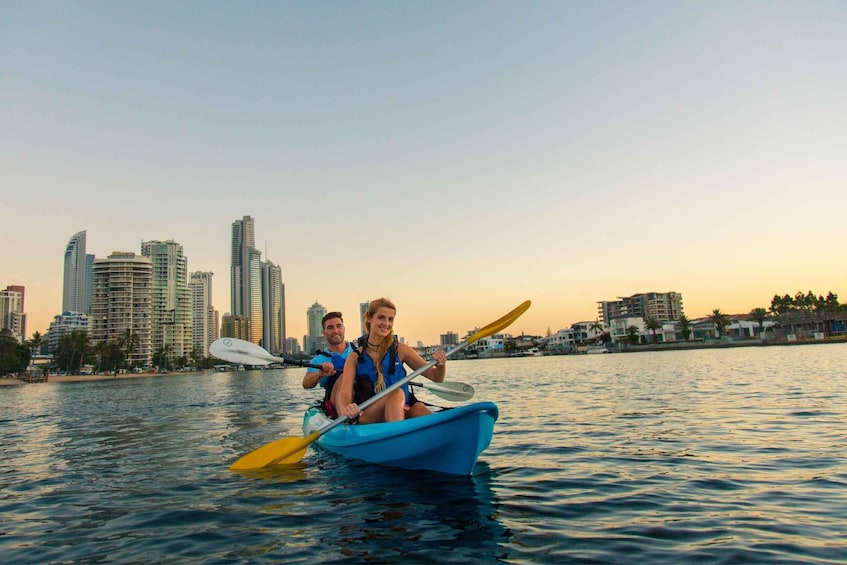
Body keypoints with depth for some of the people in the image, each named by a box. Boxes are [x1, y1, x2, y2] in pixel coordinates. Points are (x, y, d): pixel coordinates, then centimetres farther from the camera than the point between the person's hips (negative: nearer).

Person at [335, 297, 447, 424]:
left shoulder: (400, 350, 6)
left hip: (402, 412, 2)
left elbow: (436, 377, 9)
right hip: (367, 417, -2)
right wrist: (346, 409, -32)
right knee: (396, 393, -33)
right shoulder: (355, 357, 4)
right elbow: (344, 394, -8)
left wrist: (441, 365, -16)